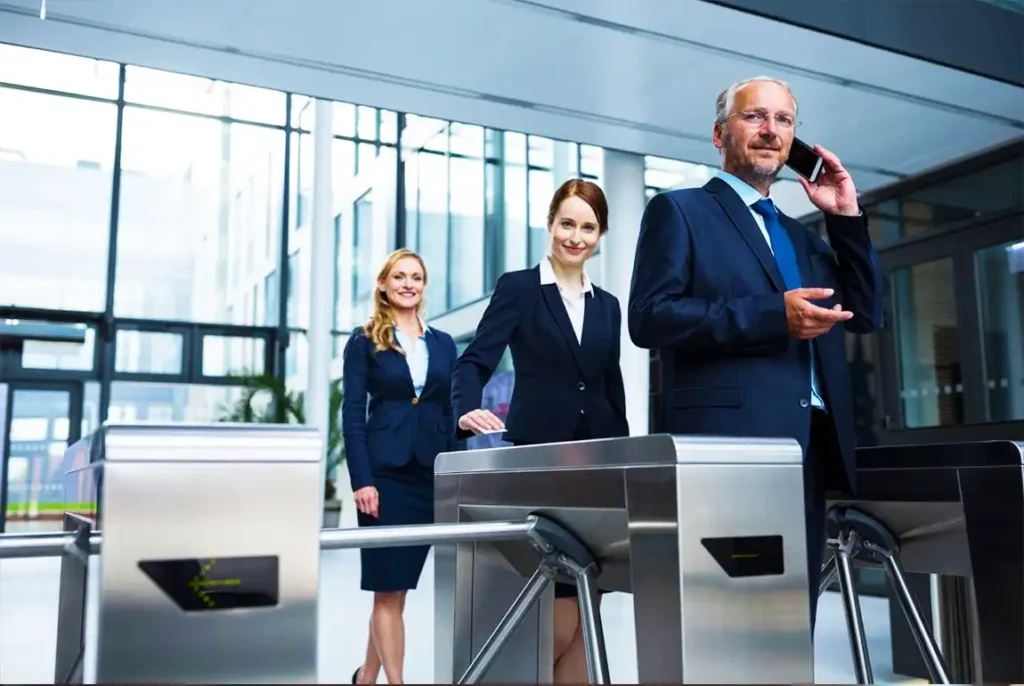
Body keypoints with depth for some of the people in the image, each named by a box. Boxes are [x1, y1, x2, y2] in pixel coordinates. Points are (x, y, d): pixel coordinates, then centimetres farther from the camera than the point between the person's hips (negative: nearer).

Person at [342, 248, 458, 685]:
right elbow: (352, 413, -4)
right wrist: (361, 479, -14)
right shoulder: (364, 341, 2)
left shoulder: (443, 344, 13)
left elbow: (450, 414, 12)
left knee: (398, 583, 12)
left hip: (431, 473, 4)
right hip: (384, 472, -4)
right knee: (389, 586, -3)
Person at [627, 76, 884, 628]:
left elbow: (865, 314, 19)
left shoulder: (800, 235, 25)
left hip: (810, 447, 7)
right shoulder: (680, 210, 3)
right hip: (730, 445, -7)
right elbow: (649, 317, -10)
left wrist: (845, 217, 11)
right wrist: (774, 315, -17)